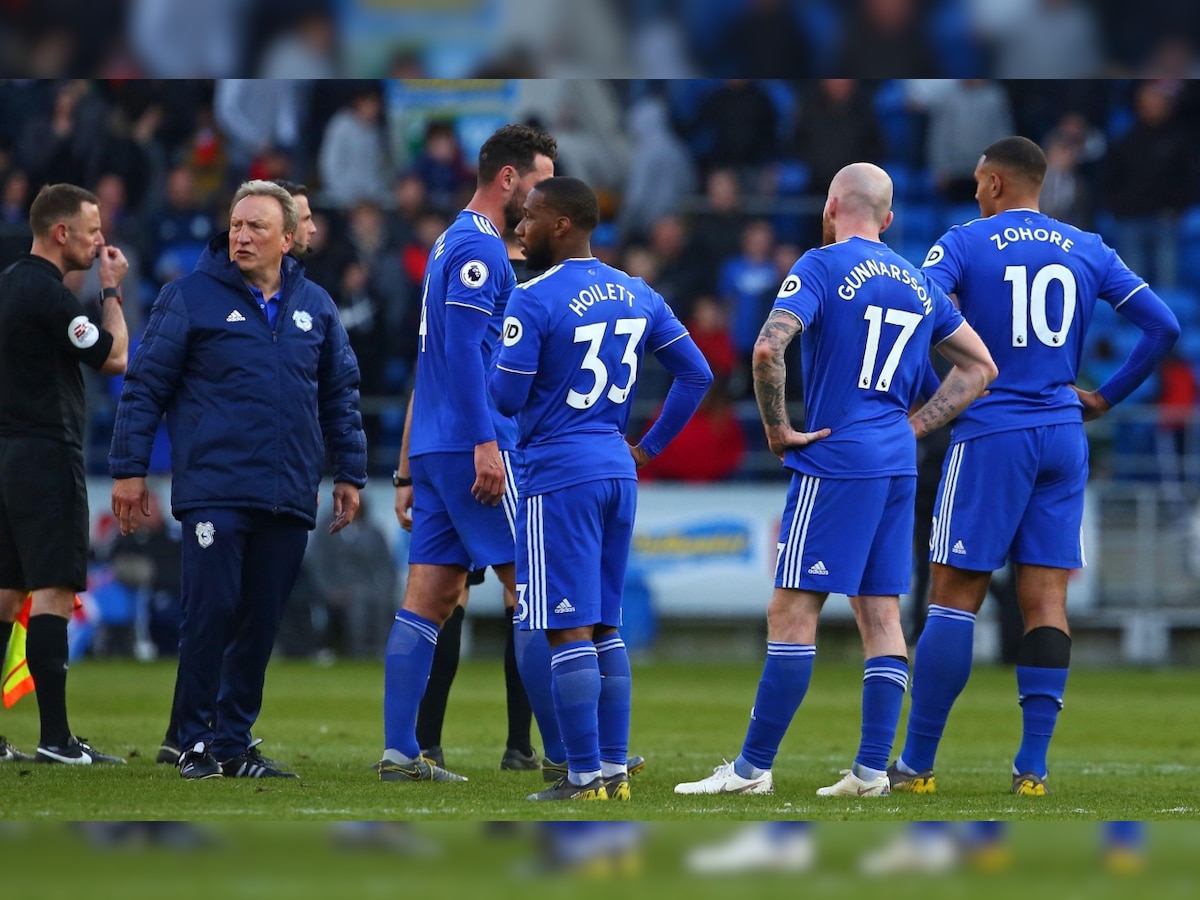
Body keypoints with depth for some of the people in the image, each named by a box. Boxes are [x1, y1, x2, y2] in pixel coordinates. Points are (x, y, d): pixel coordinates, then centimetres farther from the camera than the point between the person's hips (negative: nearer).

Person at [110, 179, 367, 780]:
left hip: (288, 500, 4)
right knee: (210, 613, -9)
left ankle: (234, 742, 14)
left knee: (260, 625, 6)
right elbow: (145, 386, 0)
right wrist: (129, 470, -4)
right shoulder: (191, 298, -1)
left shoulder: (314, 307, 12)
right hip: (213, 491, -4)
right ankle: (196, 742, 1)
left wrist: (350, 473, 18)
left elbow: (341, 395, 21)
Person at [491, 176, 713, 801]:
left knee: (569, 633, -4)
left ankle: (585, 777, -3)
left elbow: (504, 398, -12)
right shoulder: (637, 296, 9)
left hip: (559, 476, -7)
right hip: (619, 471, 7)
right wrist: (650, 447, 17)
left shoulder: (533, 301, -13)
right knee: (605, 627, 14)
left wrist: (492, 350, 8)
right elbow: (696, 375, 11)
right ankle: (615, 768, 15)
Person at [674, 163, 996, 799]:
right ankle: (872, 769, 5)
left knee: (793, 611, -5)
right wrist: (911, 428, 15)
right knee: (880, 615, 7)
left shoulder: (823, 267, -6)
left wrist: (777, 429, -10)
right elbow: (980, 368, 20)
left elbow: (768, 348, -21)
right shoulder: (917, 283, 14)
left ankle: (753, 767, -5)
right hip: (898, 464, 7)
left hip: (835, 460, -7)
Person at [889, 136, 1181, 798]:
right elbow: (1163, 327, 7)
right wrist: (1108, 397, 14)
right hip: (1064, 439, 4)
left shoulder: (964, 244, -2)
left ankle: (917, 763, 1)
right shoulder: (1087, 251, 10)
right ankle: (1032, 768, 1)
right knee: (1046, 599, 4)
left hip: (991, 436, -4)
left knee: (955, 595, 0)